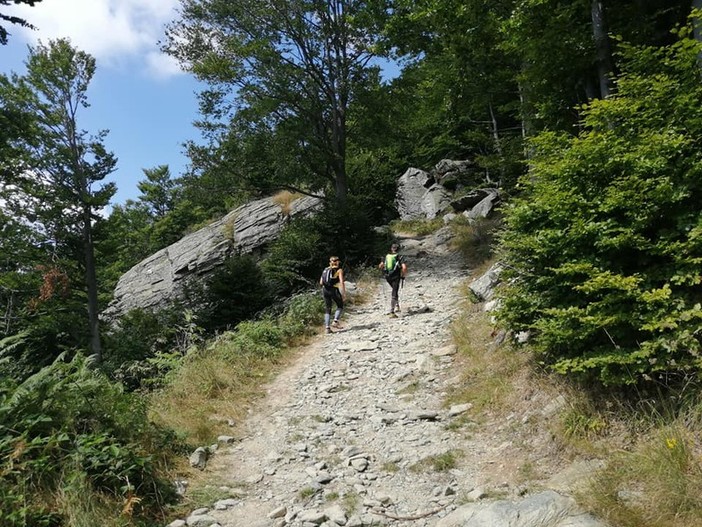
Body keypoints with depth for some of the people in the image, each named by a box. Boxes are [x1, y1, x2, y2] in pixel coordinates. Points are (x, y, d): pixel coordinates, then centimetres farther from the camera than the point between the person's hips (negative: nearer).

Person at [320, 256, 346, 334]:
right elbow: (342, 282, -11)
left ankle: (327, 327, 4)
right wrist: (344, 293, -9)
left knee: (327, 309, 11)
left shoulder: (326, 270, 15)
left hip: (325, 290, 4)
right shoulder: (339, 270, 1)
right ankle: (335, 321, -1)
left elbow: (321, 283, 12)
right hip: (334, 290, -4)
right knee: (340, 306, 17)